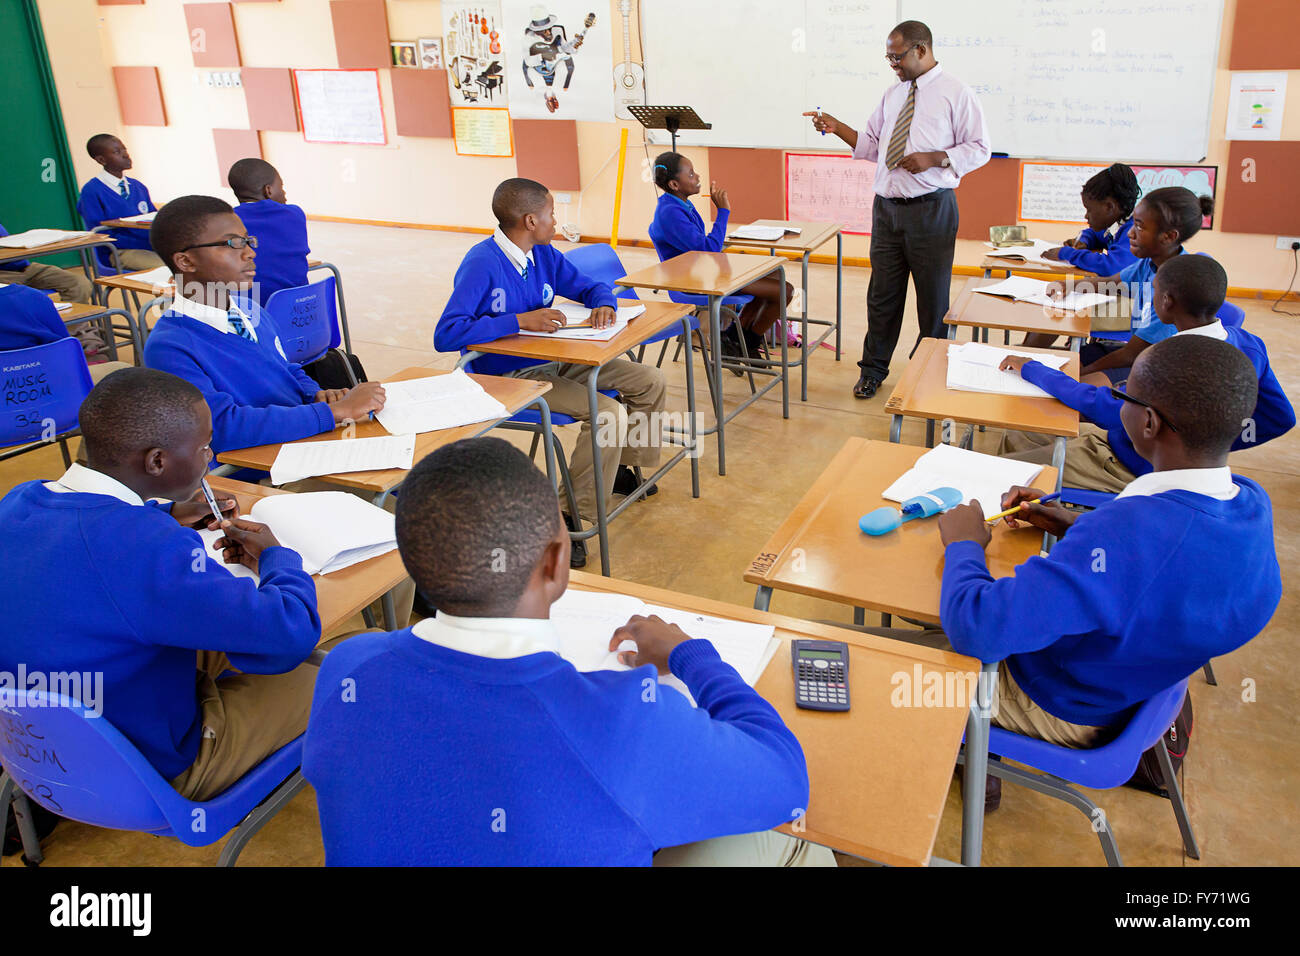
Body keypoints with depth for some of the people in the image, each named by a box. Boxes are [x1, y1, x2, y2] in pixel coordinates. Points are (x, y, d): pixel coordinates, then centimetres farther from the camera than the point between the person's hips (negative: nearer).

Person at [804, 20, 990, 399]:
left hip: (930, 210, -5)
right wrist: (837, 127, 5)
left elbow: (979, 149, -5)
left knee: (933, 297, 5)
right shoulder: (892, 96, 15)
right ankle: (873, 370, 23)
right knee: (882, 293, 10)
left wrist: (933, 159, -17)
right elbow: (872, 145, 18)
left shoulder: (956, 93, -3)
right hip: (887, 207, 5)